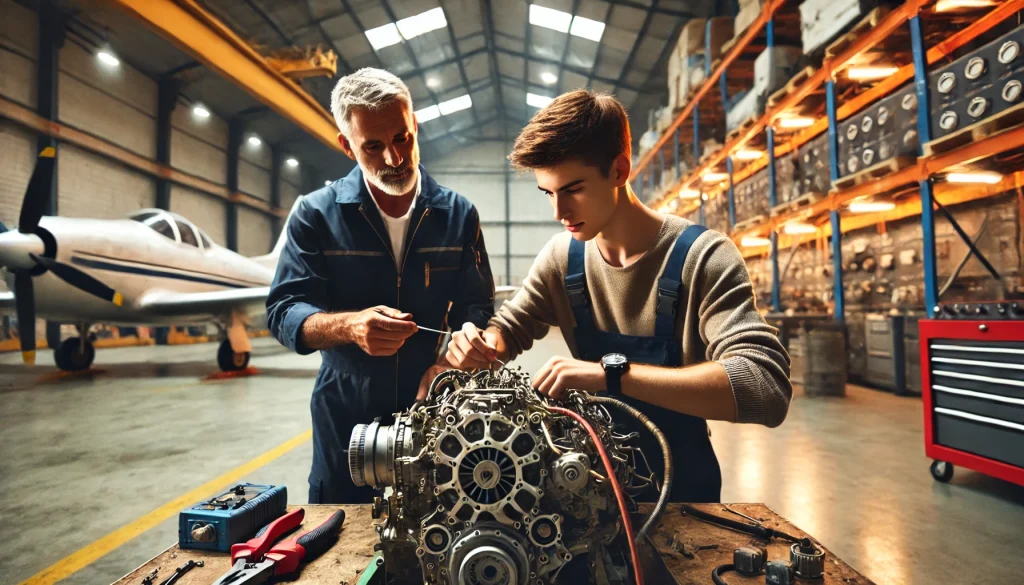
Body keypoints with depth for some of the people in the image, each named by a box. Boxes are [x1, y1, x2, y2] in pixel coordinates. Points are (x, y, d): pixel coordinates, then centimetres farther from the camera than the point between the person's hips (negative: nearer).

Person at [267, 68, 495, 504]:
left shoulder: (458, 214, -2)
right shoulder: (316, 214, -6)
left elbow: (476, 307, -2)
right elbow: (283, 312, -9)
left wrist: (446, 361, -22)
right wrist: (350, 325, -30)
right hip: (345, 421, 0)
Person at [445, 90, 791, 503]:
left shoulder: (701, 258, -18)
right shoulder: (562, 256, -6)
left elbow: (767, 388, -29)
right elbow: (510, 327, 7)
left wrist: (612, 372, -37)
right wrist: (480, 344, -15)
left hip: (680, 490, -2)